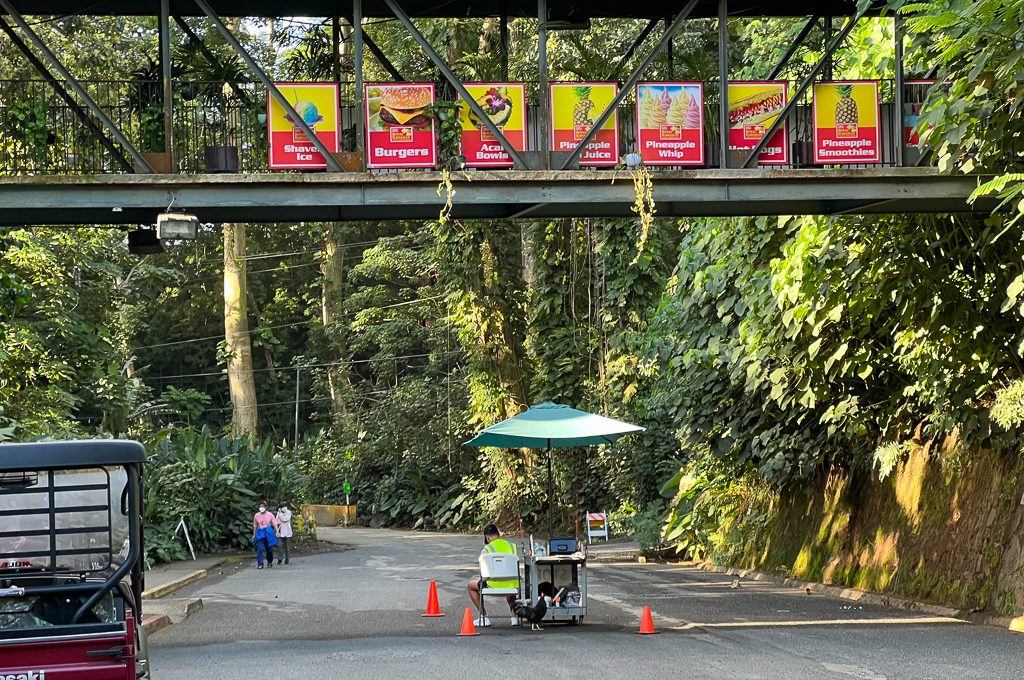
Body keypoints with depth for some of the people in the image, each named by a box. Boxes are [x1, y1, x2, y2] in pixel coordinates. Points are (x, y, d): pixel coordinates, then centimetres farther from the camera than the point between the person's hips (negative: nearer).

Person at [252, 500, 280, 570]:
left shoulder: (270, 515, 1)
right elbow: (255, 526, 13)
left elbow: (274, 524, 1)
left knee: (269, 549, 7)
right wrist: (254, 535, 13)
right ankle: (260, 564, -13)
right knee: (259, 549, -13)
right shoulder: (256, 515, 4)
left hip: (268, 534, 0)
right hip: (260, 534, 0)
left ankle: (270, 562, 28)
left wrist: (277, 532, -12)